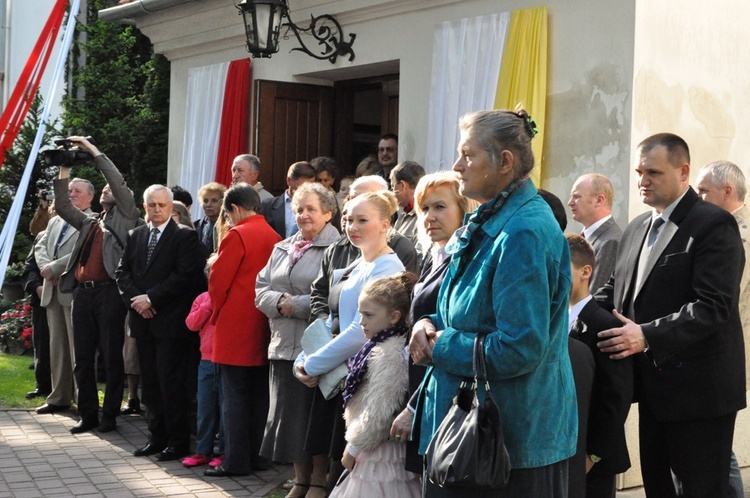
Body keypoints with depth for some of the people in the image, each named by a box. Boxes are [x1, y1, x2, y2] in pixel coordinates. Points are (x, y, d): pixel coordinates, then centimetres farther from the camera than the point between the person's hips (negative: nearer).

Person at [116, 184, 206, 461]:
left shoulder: (184, 236, -4)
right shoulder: (135, 236, 14)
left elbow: (185, 275, -13)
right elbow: (122, 272, 12)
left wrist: (151, 298, -14)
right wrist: (135, 299, -6)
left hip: (171, 321, -6)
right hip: (143, 321, 6)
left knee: (171, 383, -5)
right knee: (150, 383, 10)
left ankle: (178, 442, 4)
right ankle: (157, 437, 19)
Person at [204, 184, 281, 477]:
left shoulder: (237, 235, -12)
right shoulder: (274, 237, 7)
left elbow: (218, 281, -10)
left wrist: (216, 313, 6)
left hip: (236, 330, -7)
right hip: (264, 330, 7)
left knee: (233, 398, -1)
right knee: (259, 395, 12)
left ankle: (236, 461, 1)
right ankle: (257, 456, 19)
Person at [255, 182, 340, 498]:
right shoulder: (283, 248, 17)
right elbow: (261, 289, 12)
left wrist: (297, 305, -15)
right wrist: (279, 302, -8)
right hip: (284, 345, 7)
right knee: (290, 413, 10)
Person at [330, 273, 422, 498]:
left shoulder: (388, 355, -21)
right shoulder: (380, 347, 10)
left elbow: (377, 415, -22)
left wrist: (352, 449, -11)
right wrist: (355, 446, 14)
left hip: (380, 454, -10)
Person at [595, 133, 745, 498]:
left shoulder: (714, 225, -12)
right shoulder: (637, 228, 13)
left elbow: (715, 305, -22)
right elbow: (616, 290, 17)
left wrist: (648, 336, -29)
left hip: (698, 386, -8)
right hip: (655, 385, 8)